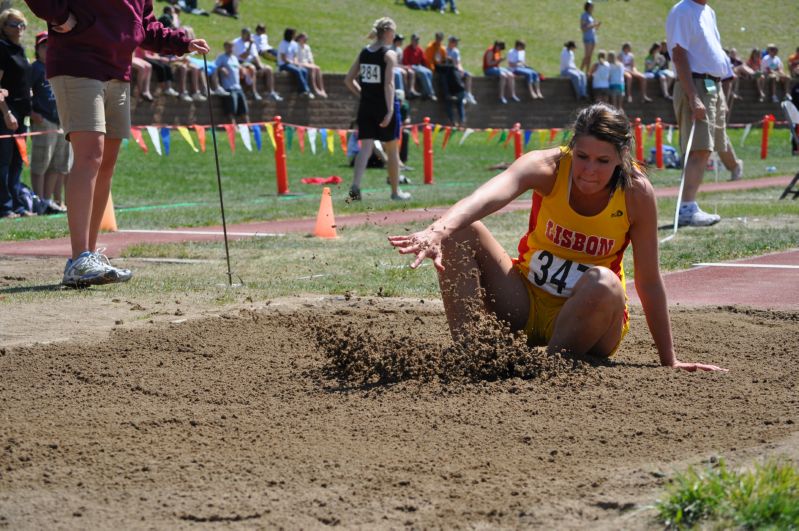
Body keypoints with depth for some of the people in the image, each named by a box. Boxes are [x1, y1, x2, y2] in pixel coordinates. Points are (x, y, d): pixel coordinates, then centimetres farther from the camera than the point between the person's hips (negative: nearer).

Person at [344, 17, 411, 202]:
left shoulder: (364, 53, 7)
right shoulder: (389, 54, -10)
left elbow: (348, 80, 9)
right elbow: (389, 84, -19)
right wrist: (390, 110, -22)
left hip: (366, 107, 4)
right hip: (384, 107, -4)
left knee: (365, 147, -1)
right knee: (392, 150, 10)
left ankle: (355, 187, -22)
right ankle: (395, 191, 21)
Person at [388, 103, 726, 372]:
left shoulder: (637, 192, -17)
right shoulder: (549, 167, -18)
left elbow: (649, 282, -9)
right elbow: (488, 196, -40)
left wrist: (669, 361, -8)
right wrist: (438, 231, -59)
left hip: (589, 319, -2)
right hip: (526, 302, 2)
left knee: (604, 284, -37)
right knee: (460, 231, -20)